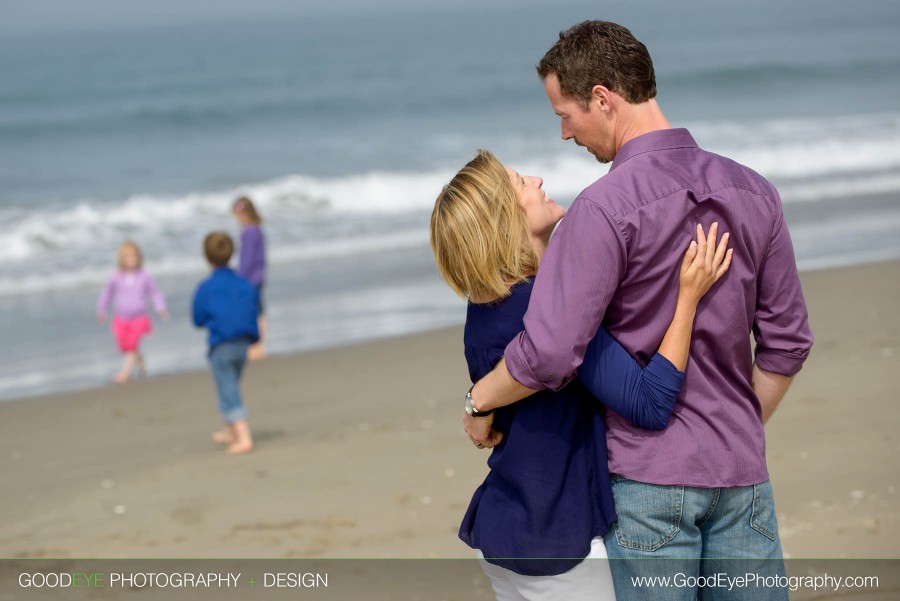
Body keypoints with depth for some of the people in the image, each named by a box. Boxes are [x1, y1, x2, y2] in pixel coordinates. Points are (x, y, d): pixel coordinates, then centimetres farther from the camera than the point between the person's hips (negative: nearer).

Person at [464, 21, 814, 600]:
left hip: (648, 476, -5)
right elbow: (787, 340, 10)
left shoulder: (606, 208, -16)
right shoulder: (751, 192, 4)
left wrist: (479, 402, -3)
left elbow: (547, 355, -21)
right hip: (742, 472, 6)